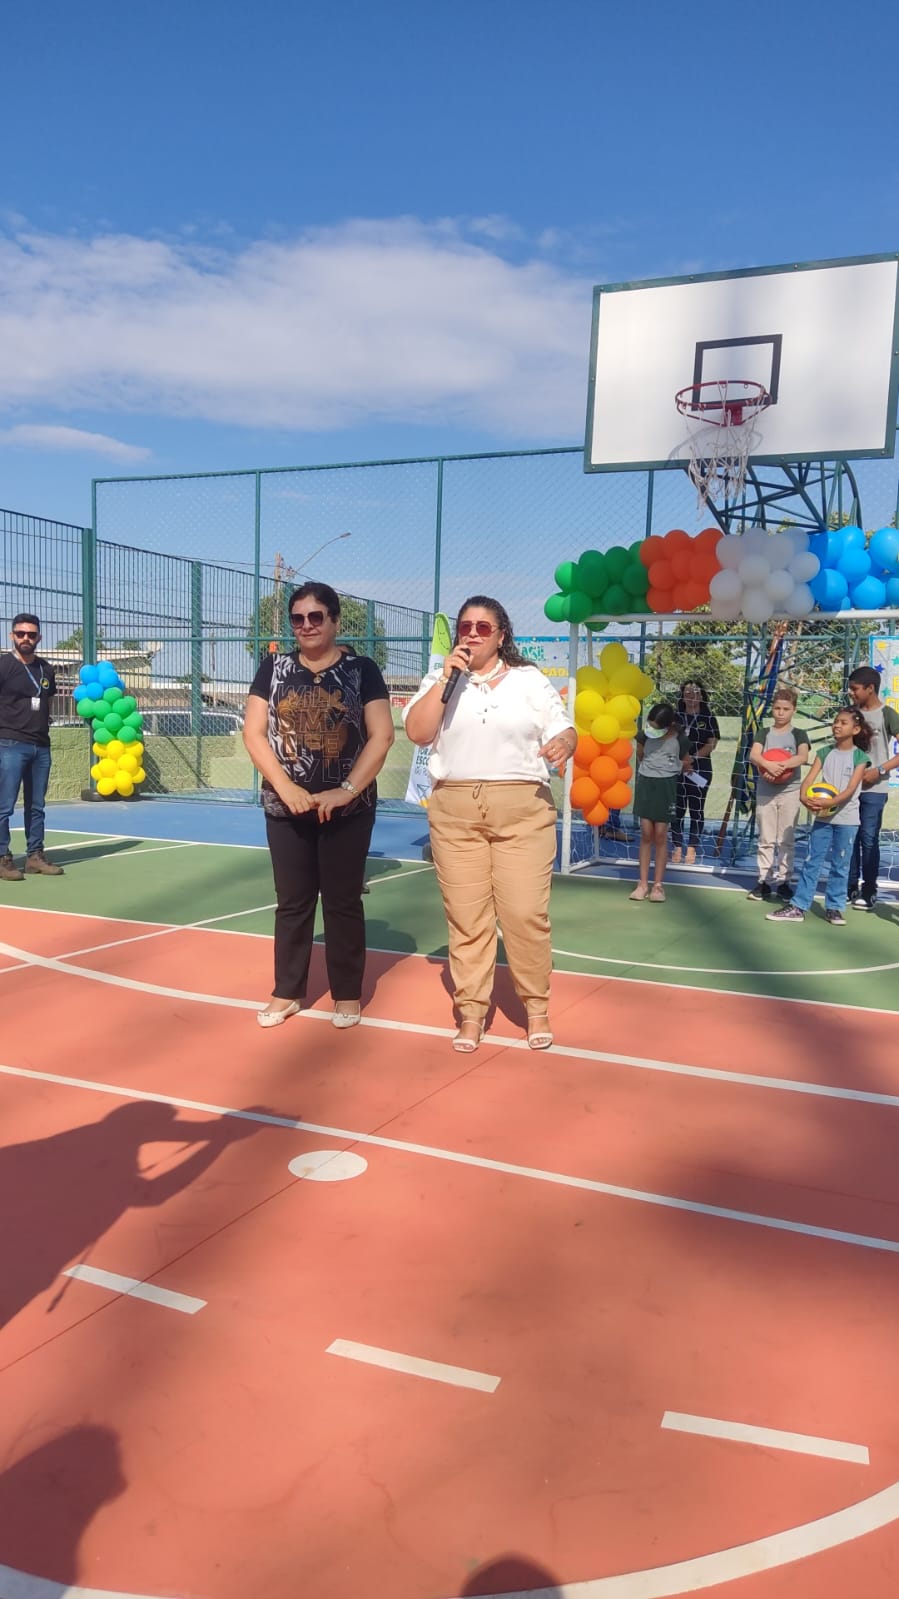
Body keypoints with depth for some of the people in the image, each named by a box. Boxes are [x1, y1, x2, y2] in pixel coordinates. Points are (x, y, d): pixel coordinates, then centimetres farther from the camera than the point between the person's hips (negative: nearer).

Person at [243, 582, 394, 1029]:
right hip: (285, 807, 2)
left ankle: (348, 994, 19)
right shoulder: (274, 669, 4)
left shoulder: (361, 669, -1)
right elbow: (253, 731, -1)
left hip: (348, 809, -2)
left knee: (343, 901, 6)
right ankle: (286, 992, 22)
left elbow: (381, 735, -8)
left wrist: (346, 790, -16)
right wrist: (285, 787, -13)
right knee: (292, 901, 10)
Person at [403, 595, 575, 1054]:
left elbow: (563, 732, 5)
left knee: (526, 913, -4)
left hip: (522, 809, -1)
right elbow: (416, 733, -2)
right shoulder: (439, 680, 12)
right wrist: (446, 677, -7)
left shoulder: (531, 679, 9)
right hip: (454, 812, 1)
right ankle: (470, 1011, 14)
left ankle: (536, 1007, 13)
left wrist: (564, 745, -19)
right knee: (465, 916, 3)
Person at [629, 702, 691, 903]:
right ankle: (643, 884, 6)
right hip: (645, 782, 2)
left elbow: (685, 763, 7)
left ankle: (658, 885, 6)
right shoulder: (645, 733, -5)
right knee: (646, 834, 2)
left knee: (660, 835, -1)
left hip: (666, 785, -2)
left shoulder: (680, 739, -9)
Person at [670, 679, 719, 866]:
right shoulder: (676, 716, 8)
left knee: (696, 809, 2)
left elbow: (711, 744, -3)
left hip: (700, 769, -1)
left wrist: (692, 759, -13)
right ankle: (677, 848, 10)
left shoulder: (708, 718, 4)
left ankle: (692, 849, 9)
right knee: (677, 809, 2)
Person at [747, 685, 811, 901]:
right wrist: (769, 765, -29)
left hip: (790, 791, -1)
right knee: (766, 839, 4)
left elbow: (803, 757, -14)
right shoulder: (764, 733, 8)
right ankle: (764, 881, 9)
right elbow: (753, 755, -9)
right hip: (765, 791, 1)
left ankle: (784, 881, 10)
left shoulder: (799, 734, 4)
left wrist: (781, 765, -30)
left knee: (786, 839, 3)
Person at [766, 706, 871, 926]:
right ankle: (798, 906, 5)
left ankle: (834, 907, 15)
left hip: (846, 819, -2)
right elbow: (810, 778, -4)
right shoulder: (825, 752, 5)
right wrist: (805, 797, -24)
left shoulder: (860, 756, -4)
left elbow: (851, 789, -13)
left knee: (840, 865, 5)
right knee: (812, 862, 3)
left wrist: (830, 802, -29)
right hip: (822, 817, 3)